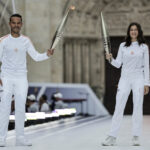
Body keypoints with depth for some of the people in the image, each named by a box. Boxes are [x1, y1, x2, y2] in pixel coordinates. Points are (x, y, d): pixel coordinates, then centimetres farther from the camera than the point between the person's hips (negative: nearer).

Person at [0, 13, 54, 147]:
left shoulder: (26, 41, 6)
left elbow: (36, 57, 4)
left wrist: (47, 55, -15)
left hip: (21, 79, 3)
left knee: (20, 108, 5)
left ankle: (20, 137, 11)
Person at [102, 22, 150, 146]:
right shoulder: (123, 46, 8)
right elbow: (118, 64, 7)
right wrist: (110, 59, -13)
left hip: (138, 79, -1)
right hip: (125, 79, 1)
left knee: (138, 107, 0)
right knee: (118, 108, -4)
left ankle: (136, 137, 6)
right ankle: (112, 137, -4)